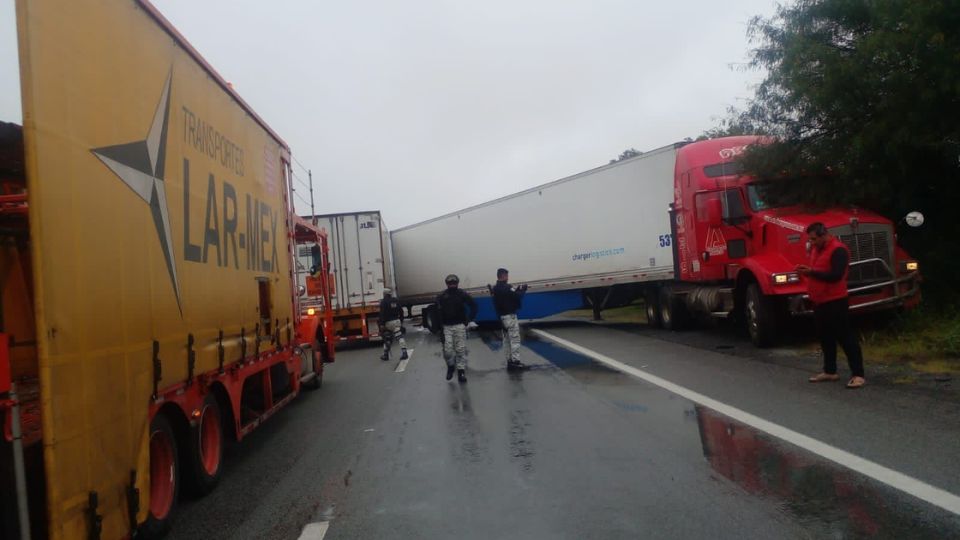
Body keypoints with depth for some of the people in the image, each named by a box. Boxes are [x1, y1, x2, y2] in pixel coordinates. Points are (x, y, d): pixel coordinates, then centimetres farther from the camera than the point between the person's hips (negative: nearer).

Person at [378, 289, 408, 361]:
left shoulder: (383, 302, -7)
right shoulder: (396, 301, 10)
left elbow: (382, 314, -14)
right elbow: (401, 311, 14)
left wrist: (382, 324, -12)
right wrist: (401, 321, 21)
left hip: (388, 322, -3)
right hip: (397, 321, 3)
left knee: (387, 339, 9)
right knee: (400, 336, -3)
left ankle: (385, 355, 19)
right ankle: (404, 352, -16)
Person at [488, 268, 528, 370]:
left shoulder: (495, 289, 11)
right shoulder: (506, 287, -17)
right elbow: (517, 296, -19)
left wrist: (517, 290, 8)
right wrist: (523, 290, -2)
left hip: (501, 317, 9)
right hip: (510, 316, -9)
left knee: (507, 339, 12)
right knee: (515, 339, -5)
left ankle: (509, 361, 15)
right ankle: (515, 361, -6)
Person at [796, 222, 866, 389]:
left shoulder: (838, 250, -17)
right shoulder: (816, 248, 12)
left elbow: (836, 275, -25)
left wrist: (811, 272, -26)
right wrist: (806, 270, 2)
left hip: (835, 302, -9)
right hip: (819, 301, 9)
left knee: (846, 337, -5)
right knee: (825, 337, 16)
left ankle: (858, 375, 0)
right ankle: (829, 371, 27)